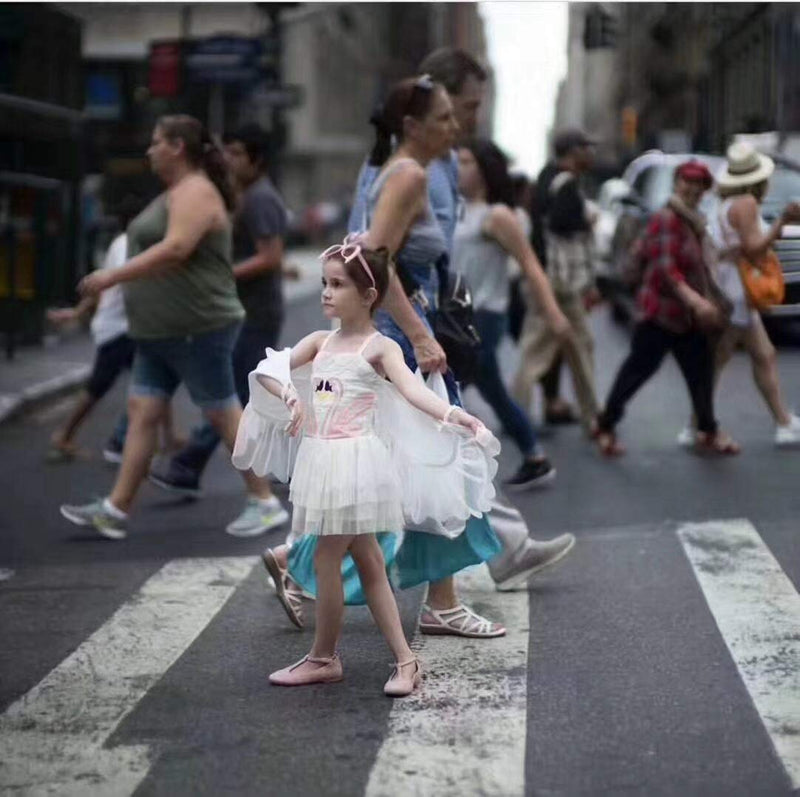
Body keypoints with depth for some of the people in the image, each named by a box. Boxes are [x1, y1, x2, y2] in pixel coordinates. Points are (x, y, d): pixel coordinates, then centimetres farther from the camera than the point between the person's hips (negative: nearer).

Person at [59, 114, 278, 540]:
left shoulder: (195, 192, -14)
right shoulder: (177, 192, 17)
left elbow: (175, 249, -27)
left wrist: (112, 276, -26)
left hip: (198, 329, -10)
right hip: (162, 331, 10)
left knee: (224, 414, -3)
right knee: (142, 410, 5)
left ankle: (266, 502, 6)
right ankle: (116, 509, 4)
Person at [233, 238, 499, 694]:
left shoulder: (380, 347, -9)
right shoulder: (321, 341, 10)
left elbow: (413, 388, -25)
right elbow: (269, 370, 4)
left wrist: (453, 414, -42)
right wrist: (289, 393, -18)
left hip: (354, 459, -7)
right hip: (322, 459, 7)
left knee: (327, 559, 0)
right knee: (366, 560, 9)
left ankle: (324, 659, 17)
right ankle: (405, 659, 15)